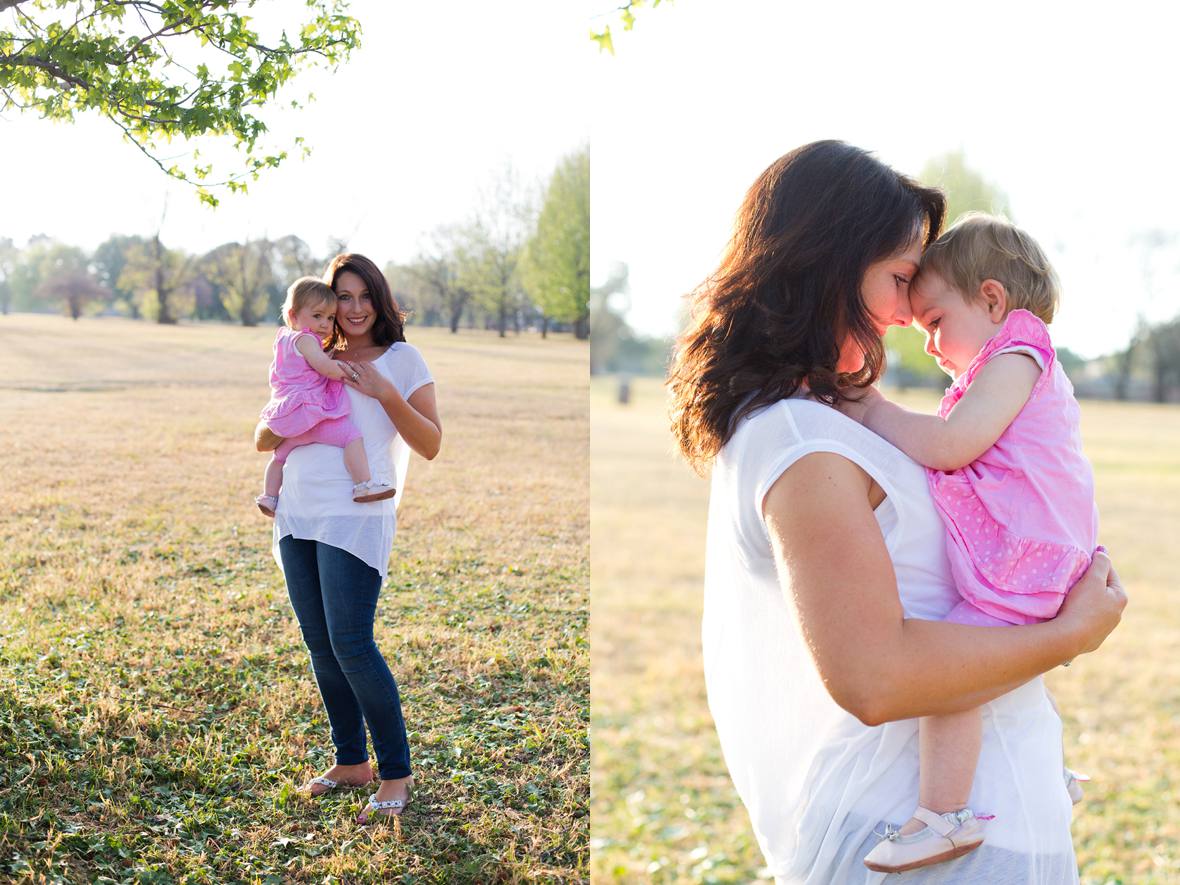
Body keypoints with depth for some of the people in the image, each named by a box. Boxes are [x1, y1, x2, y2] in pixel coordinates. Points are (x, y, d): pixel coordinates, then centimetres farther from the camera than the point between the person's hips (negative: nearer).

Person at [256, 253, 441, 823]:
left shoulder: (402, 359, 4)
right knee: (319, 645, 9)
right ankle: (351, 761, 23)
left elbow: (430, 445, -3)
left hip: (355, 515, -6)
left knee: (351, 645, -11)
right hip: (298, 514, 6)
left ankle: (396, 774, 1)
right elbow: (263, 439, 18)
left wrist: (386, 393, -13)